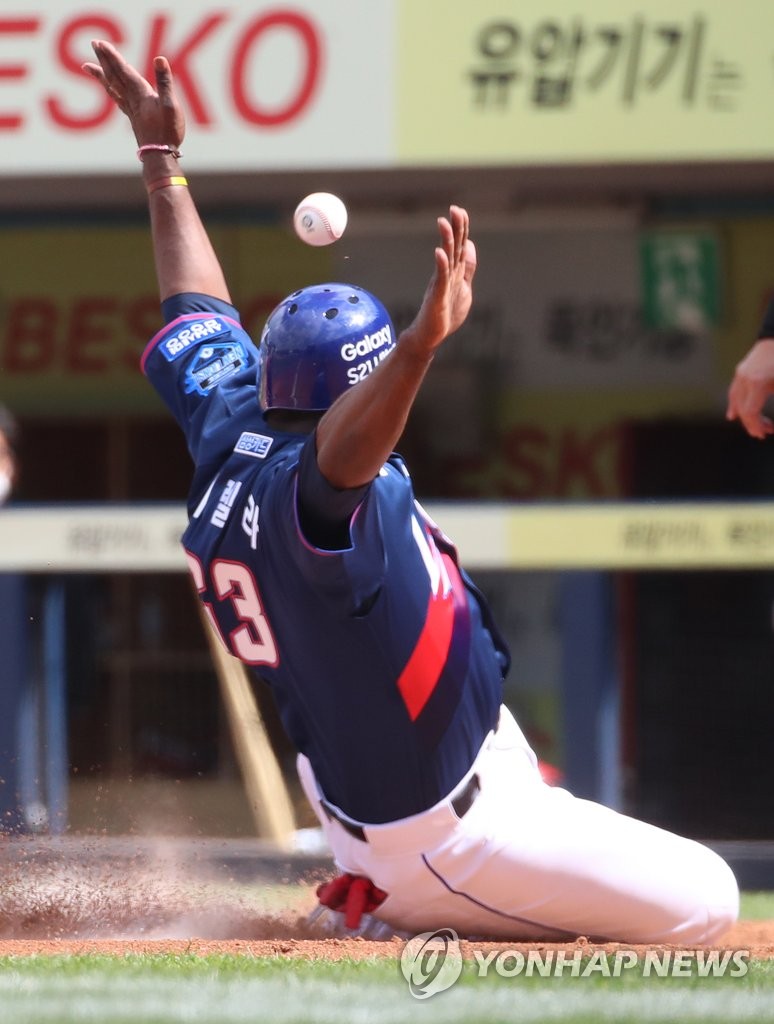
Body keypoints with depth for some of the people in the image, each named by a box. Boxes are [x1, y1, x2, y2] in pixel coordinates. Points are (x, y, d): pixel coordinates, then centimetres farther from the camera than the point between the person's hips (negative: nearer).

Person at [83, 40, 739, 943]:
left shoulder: (227, 432, -4)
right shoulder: (305, 487, -30)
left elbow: (198, 317, 11)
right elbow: (340, 456, -54)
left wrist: (162, 161, 21)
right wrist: (424, 341, -70)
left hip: (346, 793, 10)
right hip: (452, 826, -10)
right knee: (705, 904, -5)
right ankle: (400, 907, -2)